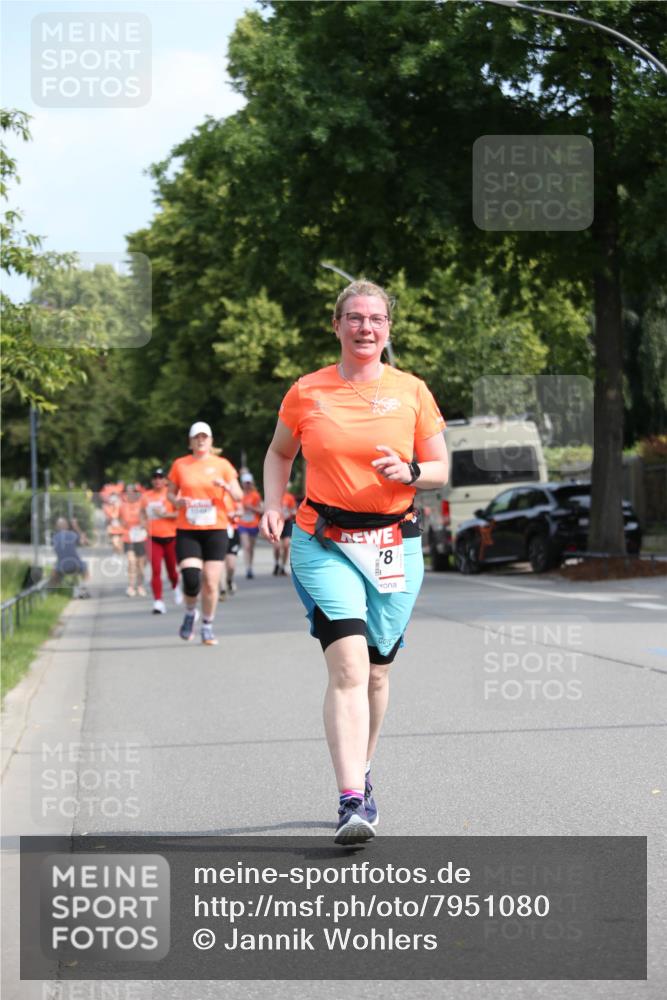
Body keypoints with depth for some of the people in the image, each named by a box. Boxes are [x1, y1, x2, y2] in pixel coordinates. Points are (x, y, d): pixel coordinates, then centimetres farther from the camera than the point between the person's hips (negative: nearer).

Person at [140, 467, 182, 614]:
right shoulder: (146, 496, 7)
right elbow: (142, 512, 24)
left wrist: (165, 514, -19)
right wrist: (144, 522, 6)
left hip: (171, 537, -2)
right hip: (154, 538, 2)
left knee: (171, 569, 11)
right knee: (155, 570, -10)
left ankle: (176, 587, 45)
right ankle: (158, 602, -11)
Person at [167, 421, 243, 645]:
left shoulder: (222, 465, 5)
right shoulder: (180, 465, 7)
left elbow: (238, 496, 4)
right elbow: (170, 493, 15)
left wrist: (226, 486, -17)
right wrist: (177, 501, -7)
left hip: (215, 530, 0)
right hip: (187, 531, 0)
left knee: (211, 583, -3)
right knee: (191, 580, -14)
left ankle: (207, 627, 15)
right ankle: (190, 613, 16)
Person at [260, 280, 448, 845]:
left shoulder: (411, 392, 3)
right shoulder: (306, 393, 2)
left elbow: (441, 470, 8)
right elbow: (279, 453, 19)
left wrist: (409, 472, -13)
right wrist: (274, 506, 3)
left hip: (394, 545, 2)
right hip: (324, 544, -2)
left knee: (377, 671, 10)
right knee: (348, 667, -18)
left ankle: (362, 774, 34)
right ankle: (352, 802, -23)